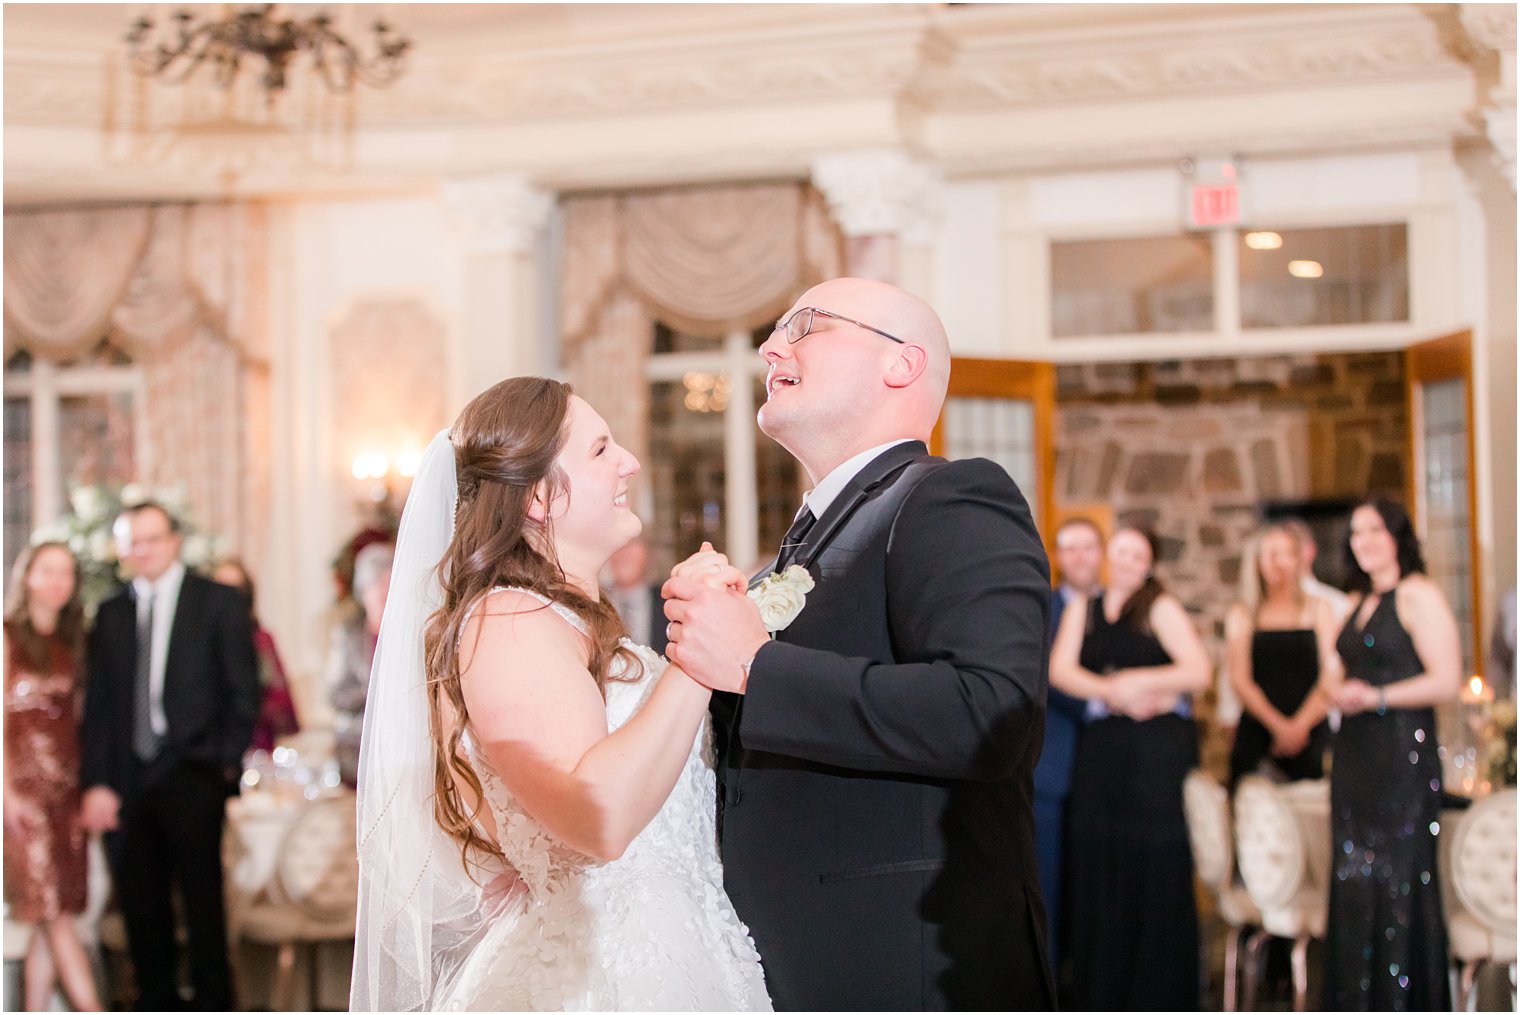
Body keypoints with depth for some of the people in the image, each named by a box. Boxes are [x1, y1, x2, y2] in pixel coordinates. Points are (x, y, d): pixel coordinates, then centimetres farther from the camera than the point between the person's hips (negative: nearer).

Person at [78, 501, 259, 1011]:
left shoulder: (219, 603, 5)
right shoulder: (111, 615, 14)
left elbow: (242, 694, 3)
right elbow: (97, 706, 11)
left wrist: (227, 765, -5)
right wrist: (95, 783, 2)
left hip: (193, 777, -4)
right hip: (128, 785, 4)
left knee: (203, 902, -5)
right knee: (141, 908, 6)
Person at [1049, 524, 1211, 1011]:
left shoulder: (1162, 607, 4)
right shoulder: (1082, 610, 15)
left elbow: (1198, 671, -6)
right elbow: (1060, 670, 2)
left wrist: (1135, 682, -10)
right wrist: (1114, 693, -12)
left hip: (1159, 750, -4)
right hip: (1101, 749, 4)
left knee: (1156, 868, -6)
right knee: (1097, 866, 2)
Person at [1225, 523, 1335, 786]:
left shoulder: (1319, 609, 11)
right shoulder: (1242, 615, 9)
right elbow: (1241, 681, 1)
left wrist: (1300, 725, -11)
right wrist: (1278, 726, -12)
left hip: (1310, 733, 0)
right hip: (1257, 730, 0)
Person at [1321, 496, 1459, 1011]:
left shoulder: (1419, 596, -8)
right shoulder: (1357, 602, 18)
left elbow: (1446, 680, -15)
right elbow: (1334, 673, 23)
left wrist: (1377, 697, -18)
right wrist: (1338, 692, 0)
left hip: (1403, 752, -8)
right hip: (1354, 752, 8)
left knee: (1398, 874, -5)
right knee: (1352, 880, 8)